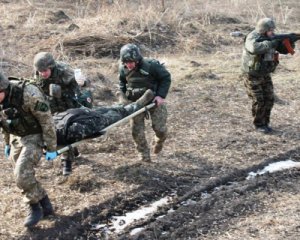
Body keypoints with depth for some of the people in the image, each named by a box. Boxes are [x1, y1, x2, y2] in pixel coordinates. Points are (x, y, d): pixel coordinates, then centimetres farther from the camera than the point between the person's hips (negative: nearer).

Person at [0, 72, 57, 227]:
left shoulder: (28, 94, -32)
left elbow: (47, 120, -22)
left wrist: (51, 148, -17)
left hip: (35, 137, -7)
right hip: (16, 138, 7)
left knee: (22, 174, -19)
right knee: (23, 175, 8)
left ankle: (35, 208, 3)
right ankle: (45, 205, 24)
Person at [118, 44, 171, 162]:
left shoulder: (151, 65, -23)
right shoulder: (123, 69, -8)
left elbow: (166, 77, -12)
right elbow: (122, 82, 13)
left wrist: (161, 95, -19)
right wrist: (122, 97, 0)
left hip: (154, 100, -3)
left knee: (159, 127, -3)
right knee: (137, 130, -2)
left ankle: (159, 141, 35)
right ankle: (144, 155, 17)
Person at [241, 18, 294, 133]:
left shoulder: (270, 39, 1)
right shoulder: (252, 39, -23)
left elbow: (285, 50, 3)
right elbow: (255, 49, -48)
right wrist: (271, 43, -40)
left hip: (264, 75, 7)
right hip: (252, 76, -7)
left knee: (269, 99, 2)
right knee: (259, 101, -8)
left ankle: (265, 122, 18)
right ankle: (258, 124, 9)